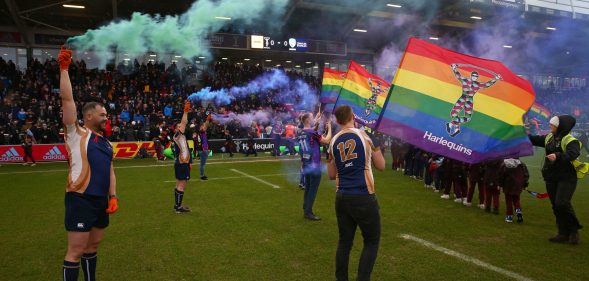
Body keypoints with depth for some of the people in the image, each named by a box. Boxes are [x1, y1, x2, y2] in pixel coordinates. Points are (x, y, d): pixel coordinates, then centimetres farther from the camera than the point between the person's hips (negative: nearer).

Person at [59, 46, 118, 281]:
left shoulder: (105, 143, 17)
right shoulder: (76, 134, -2)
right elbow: (67, 99, -10)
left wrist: (113, 197, 8)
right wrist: (64, 68, -13)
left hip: (101, 200, 7)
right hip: (80, 199, -7)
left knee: (92, 246, 17)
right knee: (76, 251, -3)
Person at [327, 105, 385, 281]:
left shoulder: (333, 142, 7)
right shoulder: (365, 136, -3)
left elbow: (332, 175, 11)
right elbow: (381, 166, 5)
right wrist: (376, 145, 18)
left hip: (342, 198, 4)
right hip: (363, 198, -4)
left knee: (344, 241, 16)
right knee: (372, 241, 11)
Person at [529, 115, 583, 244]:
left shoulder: (570, 140, -14)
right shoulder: (549, 138, 9)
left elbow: (573, 153, -31)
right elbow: (535, 140, 21)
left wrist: (558, 156, -46)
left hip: (566, 178, -8)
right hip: (551, 178, 8)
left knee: (562, 203, -19)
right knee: (556, 206, 8)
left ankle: (574, 230, 2)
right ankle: (564, 234, 17)